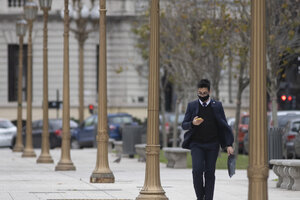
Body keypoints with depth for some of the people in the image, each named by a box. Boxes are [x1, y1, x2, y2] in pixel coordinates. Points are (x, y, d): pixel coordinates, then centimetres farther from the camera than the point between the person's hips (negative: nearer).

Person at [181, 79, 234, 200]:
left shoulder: (217, 106, 6)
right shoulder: (192, 106, 7)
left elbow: (224, 125, 6)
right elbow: (184, 125, 6)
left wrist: (229, 144, -1)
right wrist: (192, 123, -17)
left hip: (212, 145, 1)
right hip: (196, 144, -1)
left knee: (210, 173, 0)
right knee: (197, 170, -16)